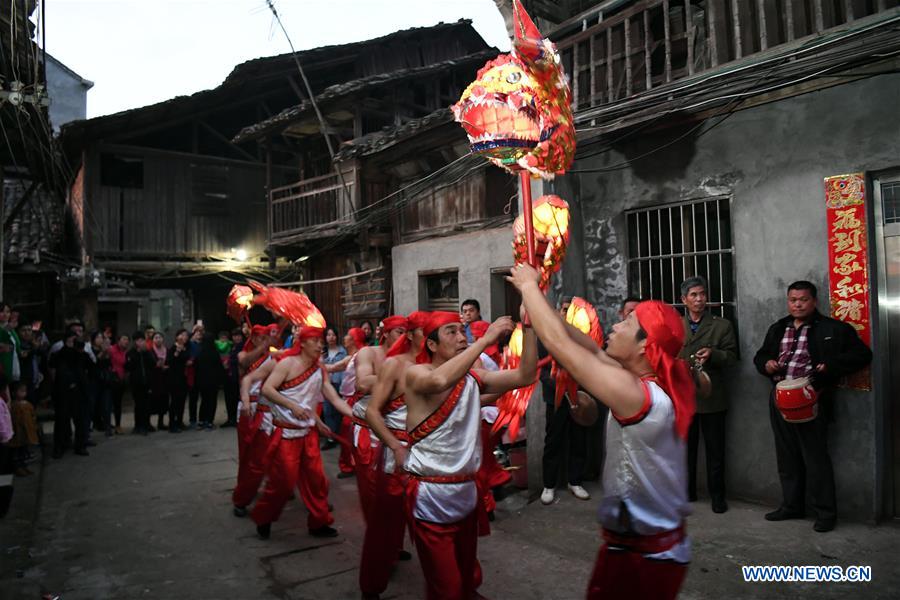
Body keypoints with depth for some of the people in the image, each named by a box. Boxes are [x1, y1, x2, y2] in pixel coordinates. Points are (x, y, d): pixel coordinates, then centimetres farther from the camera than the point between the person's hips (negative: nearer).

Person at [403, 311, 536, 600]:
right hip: (430, 496, -6)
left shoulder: (474, 377, 4)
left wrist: (528, 328, -14)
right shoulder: (416, 374, -12)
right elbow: (440, 381, -36)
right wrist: (486, 339, -33)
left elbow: (524, 376, -5)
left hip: (467, 492, 6)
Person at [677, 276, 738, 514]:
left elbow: (731, 356, 0)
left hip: (712, 397, -2)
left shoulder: (722, 325, 3)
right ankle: (686, 491, 23)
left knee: (715, 448, 4)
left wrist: (713, 354, -19)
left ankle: (717, 495, 16)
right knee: (685, 447, 11)